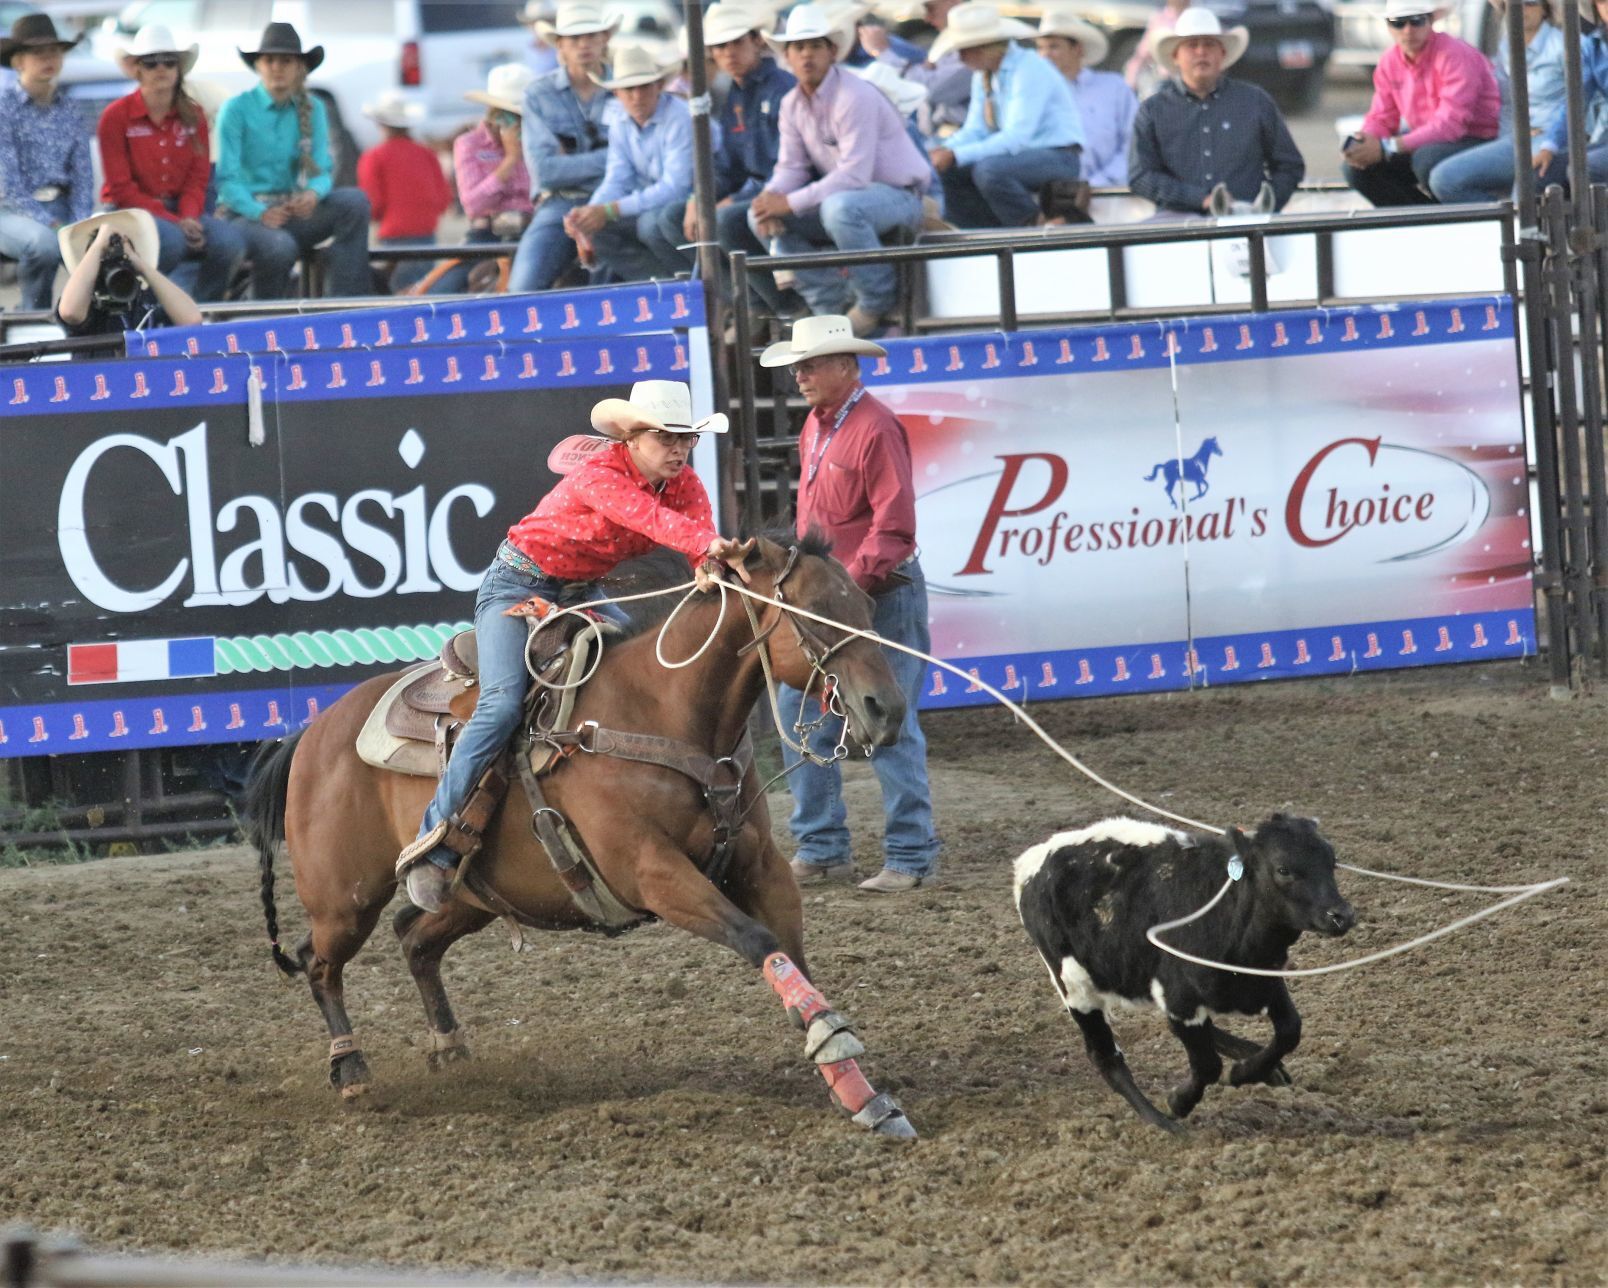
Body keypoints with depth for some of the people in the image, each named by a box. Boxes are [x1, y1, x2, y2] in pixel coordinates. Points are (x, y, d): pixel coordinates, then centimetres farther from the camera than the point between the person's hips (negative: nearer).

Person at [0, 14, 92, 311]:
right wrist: (47, 223, -19)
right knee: (45, 243, -37)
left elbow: (82, 174, 9)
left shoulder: (68, 109, 12)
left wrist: (81, 222, -8)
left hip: (60, 206, 4)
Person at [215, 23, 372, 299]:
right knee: (279, 246, -37)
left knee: (354, 201, -21)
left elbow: (323, 170, 3)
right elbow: (227, 179, -9)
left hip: (292, 212, 5)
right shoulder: (236, 109, -4)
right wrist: (260, 213, -27)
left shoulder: (312, 109, 10)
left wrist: (313, 194, -22)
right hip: (244, 214, -5)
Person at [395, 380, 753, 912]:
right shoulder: (598, 477, -26)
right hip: (518, 584, -8)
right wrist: (707, 542, -62)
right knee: (503, 704, -26)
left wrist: (714, 563, -48)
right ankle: (433, 845, -26)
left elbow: (700, 538, -24)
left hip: (582, 591, 8)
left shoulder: (685, 484, -6)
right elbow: (651, 518, -45)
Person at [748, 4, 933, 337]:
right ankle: (832, 307, -7)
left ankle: (877, 303, -18)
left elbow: (855, 175, -28)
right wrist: (772, 197, -18)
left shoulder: (854, 97, -21)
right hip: (845, 195, 8)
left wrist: (790, 203, -29)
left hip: (898, 194, -8)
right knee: (761, 217, -7)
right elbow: (792, 166, 6)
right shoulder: (793, 104, 5)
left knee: (840, 208, -40)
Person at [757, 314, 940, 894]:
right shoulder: (816, 426, 12)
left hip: (881, 595, -9)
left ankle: (911, 857, 2)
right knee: (799, 714, 7)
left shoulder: (874, 429, -16)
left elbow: (894, 528, -21)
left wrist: (854, 583, -27)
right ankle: (822, 850, 15)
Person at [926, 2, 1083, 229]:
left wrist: (956, 156, -28)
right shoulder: (983, 76, 6)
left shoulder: (1029, 70, -19)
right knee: (946, 171, -3)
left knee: (989, 170, -34)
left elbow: (1016, 137, -26)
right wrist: (943, 151, -13)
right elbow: (975, 131, 8)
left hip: (1057, 157, -9)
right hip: (1018, 156, 9)